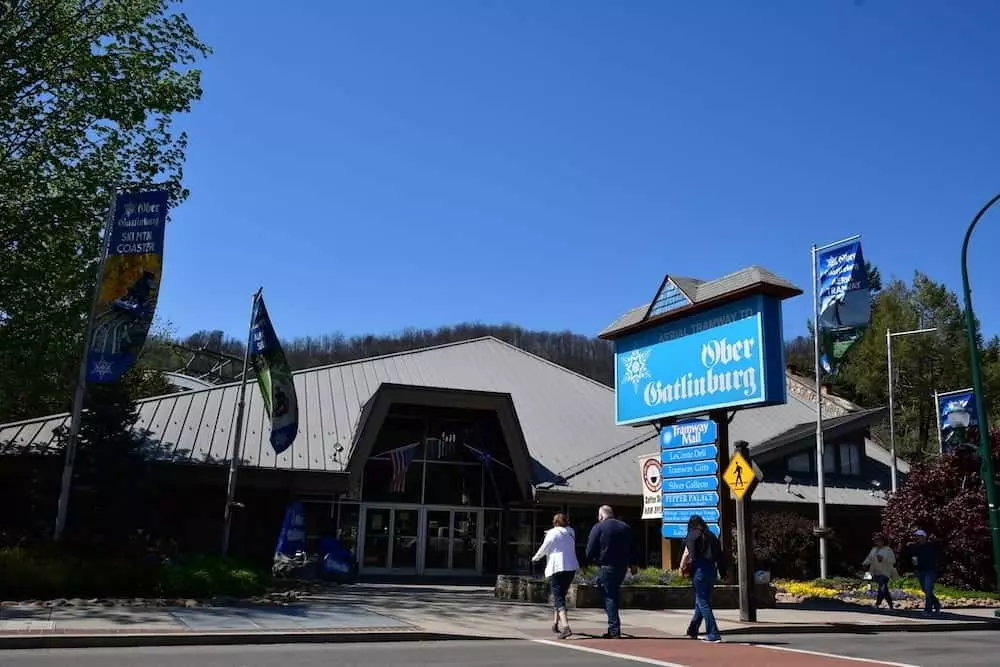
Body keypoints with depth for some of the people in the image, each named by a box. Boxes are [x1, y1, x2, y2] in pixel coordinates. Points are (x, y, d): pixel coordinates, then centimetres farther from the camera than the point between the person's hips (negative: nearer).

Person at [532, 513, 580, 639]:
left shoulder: (553, 533, -6)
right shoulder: (571, 533, 12)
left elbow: (543, 549, 0)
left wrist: (536, 558, 20)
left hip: (557, 568, -6)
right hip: (571, 568, 6)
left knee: (559, 598, -9)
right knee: (560, 595, 22)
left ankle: (566, 628, -25)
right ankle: (555, 623, 30)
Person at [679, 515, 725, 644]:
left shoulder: (693, 535, -3)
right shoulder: (711, 536, 13)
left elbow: (687, 553, -11)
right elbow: (720, 555, 12)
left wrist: (682, 567, 2)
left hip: (700, 571, -6)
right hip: (712, 571, 6)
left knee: (703, 603, 0)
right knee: (701, 602, 17)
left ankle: (713, 635, -4)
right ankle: (692, 631, 28)